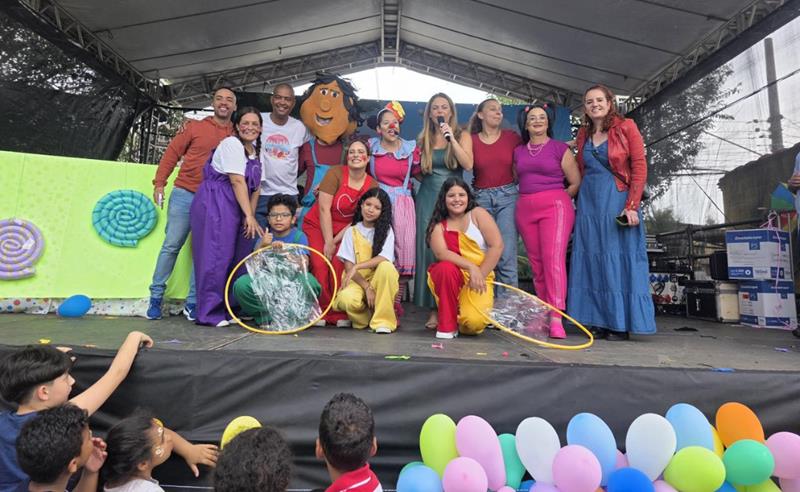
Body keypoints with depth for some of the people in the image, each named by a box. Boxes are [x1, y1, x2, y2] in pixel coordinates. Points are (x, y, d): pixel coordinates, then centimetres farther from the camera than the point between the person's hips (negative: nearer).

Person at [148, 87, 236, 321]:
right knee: (171, 246, 2)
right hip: (184, 195, -1)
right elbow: (172, 153, 4)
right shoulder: (195, 127, 5)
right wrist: (159, 183, -3)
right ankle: (156, 296, 14)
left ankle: (192, 303, 10)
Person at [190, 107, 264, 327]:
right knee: (216, 257, -9)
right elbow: (238, 182, -15)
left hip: (235, 208, 8)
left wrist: (250, 216, -1)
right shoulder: (231, 144, -7)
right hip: (214, 203, -8)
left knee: (237, 257, 7)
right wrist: (249, 215, -19)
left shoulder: (256, 151, 17)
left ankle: (229, 309, 15)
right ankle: (210, 313, -3)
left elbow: (255, 187, 11)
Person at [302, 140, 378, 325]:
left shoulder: (372, 186, -5)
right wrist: (328, 242, -16)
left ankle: (340, 314, -7)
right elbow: (324, 209, -14)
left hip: (344, 231, 1)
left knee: (339, 264, -21)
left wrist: (335, 242, -13)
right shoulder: (336, 173, -11)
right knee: (320, 264, -20)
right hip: (317, 226, -1)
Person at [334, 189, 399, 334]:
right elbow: (348, 266, -3)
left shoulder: (386, 230, 3)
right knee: (347, 300, -34)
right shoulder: (351, 231, 5)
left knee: (386, 266, -34)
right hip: (357, 280, 0)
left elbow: (384, 258, -14)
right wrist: (367, 287, -16)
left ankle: (383, 320, -21)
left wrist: (356, 267, -24)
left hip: (379, 280, 0)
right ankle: (367, 316, 2)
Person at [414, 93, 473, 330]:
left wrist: (451, 138, -13)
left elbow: (468, 164, -9)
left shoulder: (462, 136, 7)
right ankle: (433, 310, 4)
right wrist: (427, 178, 4)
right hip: (428, 198, 2)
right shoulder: (423, 139, 13)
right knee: (429, 249, -2)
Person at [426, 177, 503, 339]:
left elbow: (497, 245, -9)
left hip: (479, 280, -1)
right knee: (446, 268, -34)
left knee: (474, 322, -25)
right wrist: (471, 267, -29)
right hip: (449, 278, 1)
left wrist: (480, 274, -16)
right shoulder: (438, 225, 1)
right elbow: (441, 253, -17)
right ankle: (447, 325, -14)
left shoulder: (478, 214, 0)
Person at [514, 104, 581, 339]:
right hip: (525, 210, 4)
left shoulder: (560, 148, 5)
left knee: (553, 259, -16)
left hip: (555, 207, -4)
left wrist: (556, 199, 6)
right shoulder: (518, 152, 17)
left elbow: (576, 183, 5)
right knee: (536, 263, 3)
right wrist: (529, 198, 12)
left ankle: (556, 319, -18)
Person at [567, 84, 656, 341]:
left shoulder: (625, 127, 1)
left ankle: (621, 324, 5)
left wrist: (632, 206, -14)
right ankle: (600, 321, 12)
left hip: (617, 200, -4)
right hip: (588, 202, 5)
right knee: (592, 260, 3)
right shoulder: (583, 134, 14)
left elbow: (639, 167, -6)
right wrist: (580, 205, 6)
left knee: (618, 259, -3)